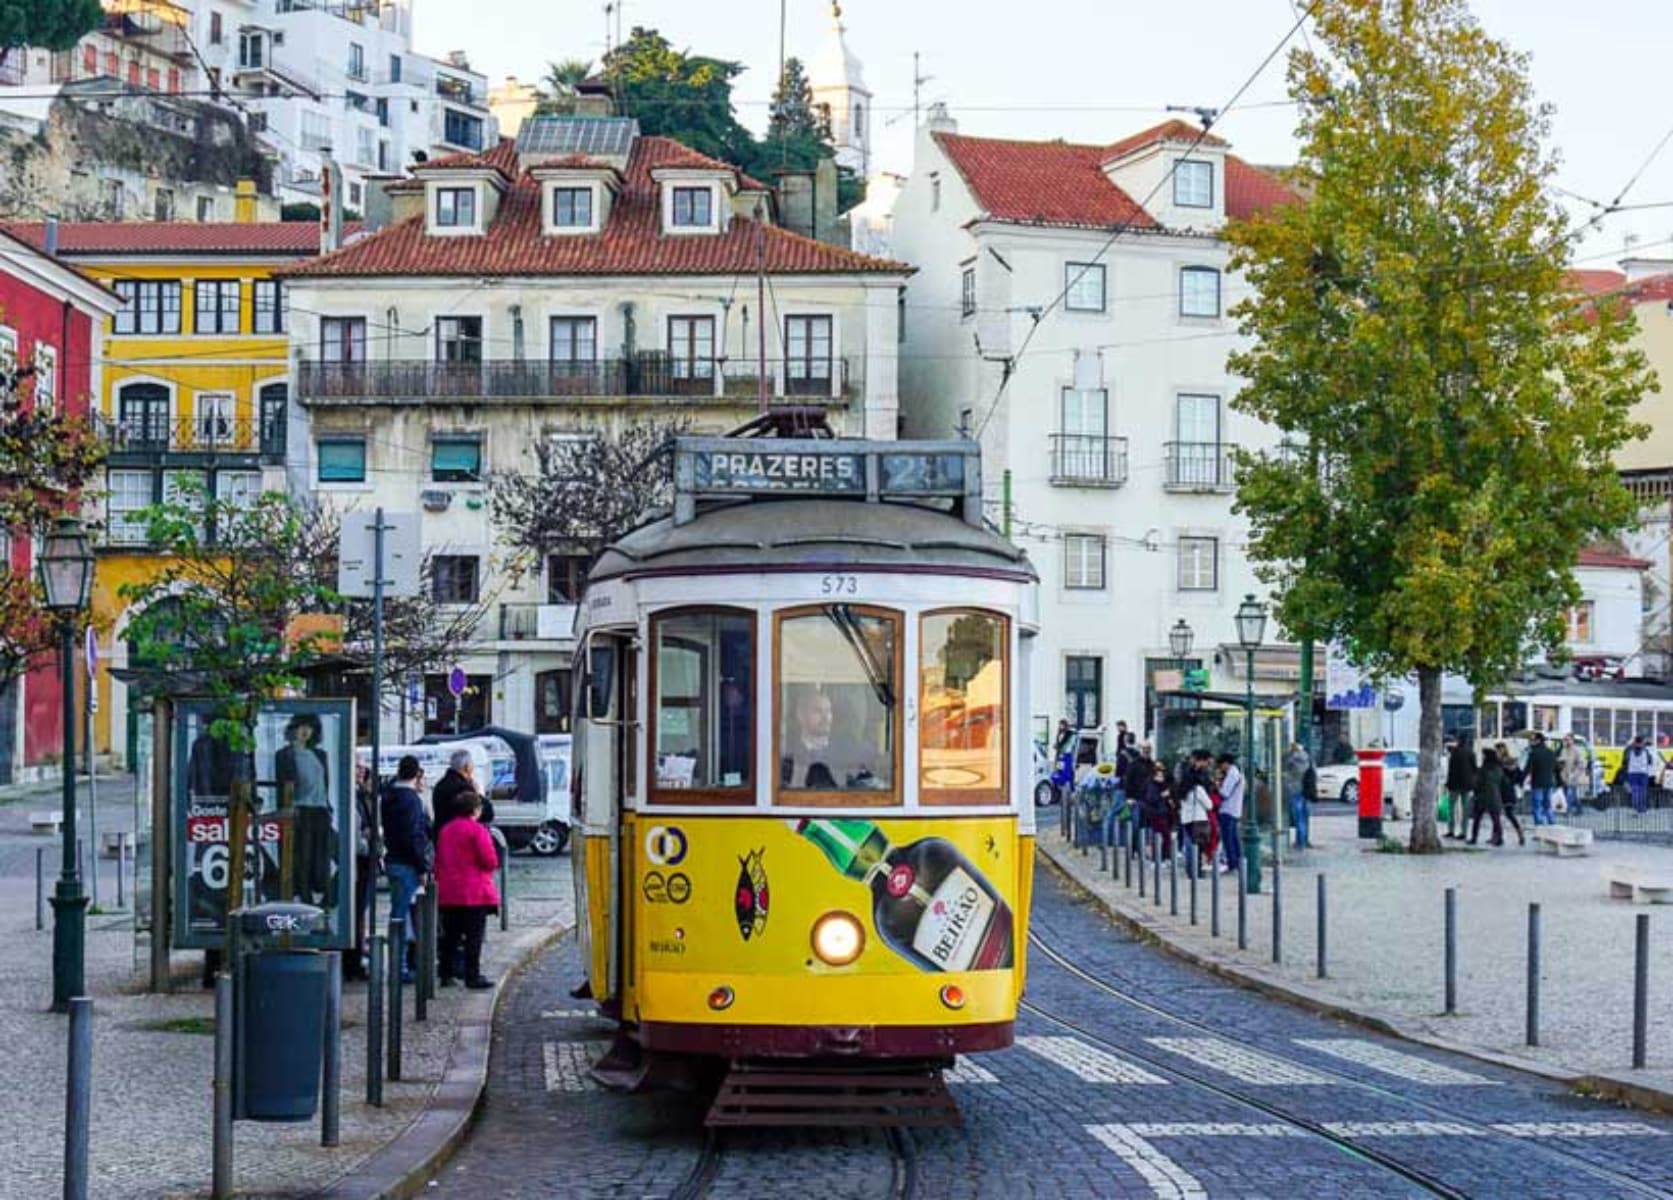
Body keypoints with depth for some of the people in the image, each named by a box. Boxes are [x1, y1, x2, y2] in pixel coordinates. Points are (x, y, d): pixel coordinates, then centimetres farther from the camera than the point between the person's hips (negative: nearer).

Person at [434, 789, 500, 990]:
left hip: (448, 894, 6)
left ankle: (446, 974, 14)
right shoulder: (477, 830, -12)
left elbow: (438, 860, 14)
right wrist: (493, 864, 7)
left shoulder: (445, 830, 10)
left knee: (450, 935, 12)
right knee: (474, 936, -2)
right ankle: (473, 976, -3)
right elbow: (490, 861, -15)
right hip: (474, 893, -6)